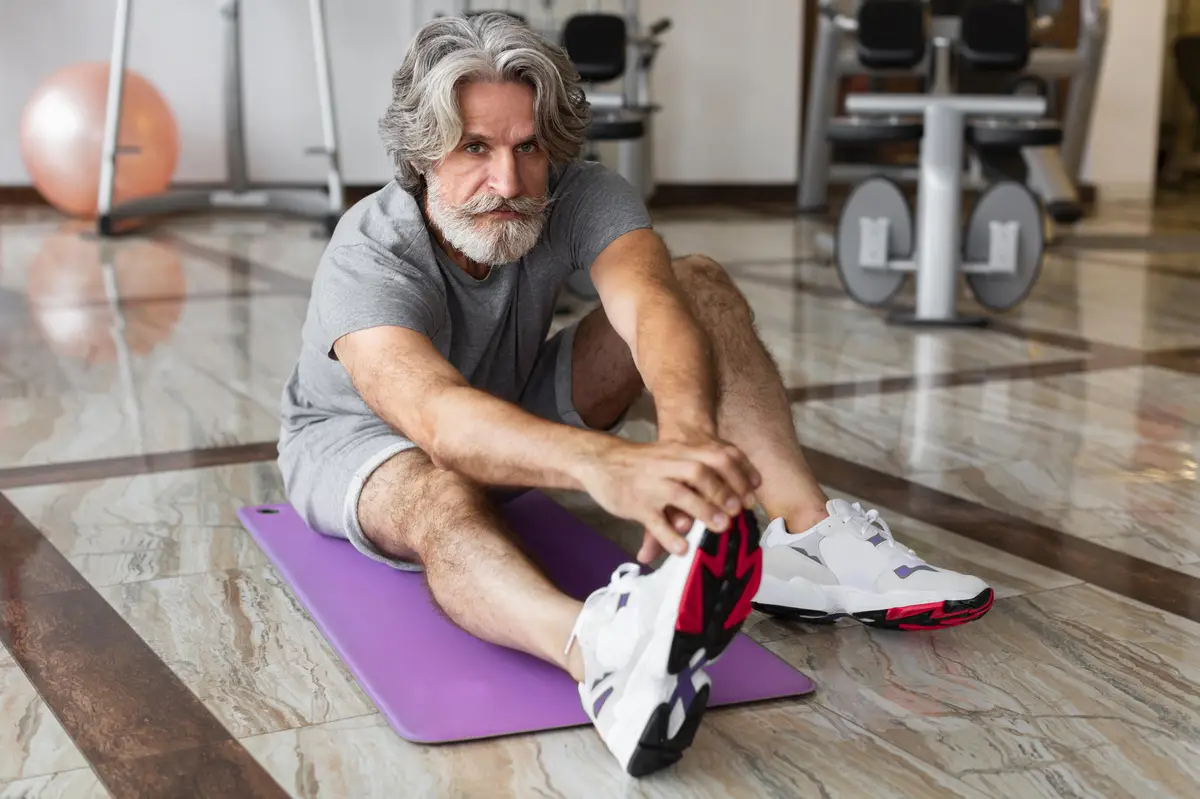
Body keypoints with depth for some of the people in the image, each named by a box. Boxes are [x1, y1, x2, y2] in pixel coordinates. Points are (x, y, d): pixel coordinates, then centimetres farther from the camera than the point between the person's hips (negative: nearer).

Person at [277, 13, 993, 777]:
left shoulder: (582, 197, -23)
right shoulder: (367, 256, -33)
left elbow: (652, 306, -43)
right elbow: (435, 412, -53)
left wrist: (687, 427, -66)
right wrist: (605, 464, -73)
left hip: (516, 411, 5)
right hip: (360, 437, -4)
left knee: (700, 285, -16)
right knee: (438, 497, -43)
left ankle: (808, 536, -31)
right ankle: (599, 649, -73)